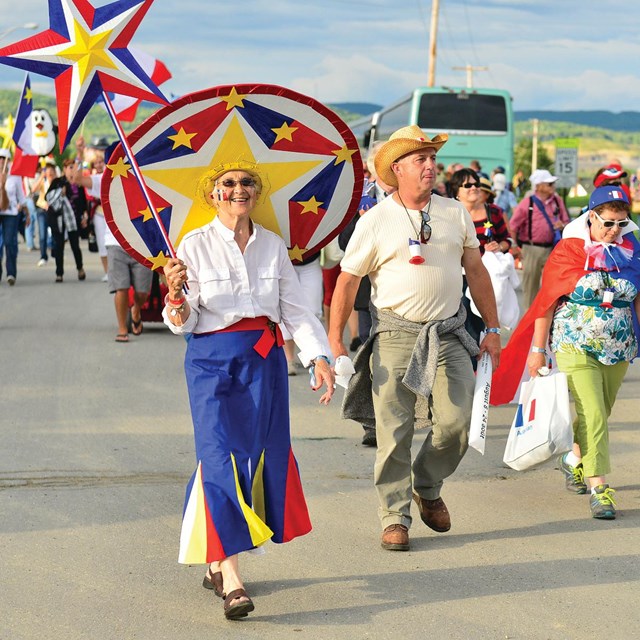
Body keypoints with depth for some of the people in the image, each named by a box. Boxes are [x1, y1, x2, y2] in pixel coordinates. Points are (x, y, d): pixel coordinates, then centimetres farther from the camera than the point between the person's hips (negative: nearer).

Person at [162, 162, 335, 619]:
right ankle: (232, 582, -15)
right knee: (221, 458, -12)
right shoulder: (195, 246, -2)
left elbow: (296, 309, 7)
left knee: (261, 456, 6)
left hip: (266, 360, 4)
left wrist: (319, 356, -6)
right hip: (213, 361, -4)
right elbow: (184, 322, -4)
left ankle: (217, 561, 26)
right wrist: (177, 297, -26)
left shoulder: (273, 246, 8)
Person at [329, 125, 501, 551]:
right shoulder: (375, 221, -1)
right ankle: (395, 517, 7)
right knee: (394, 431, -3)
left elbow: (476, 270, 15)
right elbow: (348, 281, 1)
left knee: (456, 423, -5)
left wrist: (493, 328, 13)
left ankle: (428, 489, 22)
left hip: (448, 335, 3)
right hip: (395, 335, -3)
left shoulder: (455, 213, 9)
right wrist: (335, 340, -3)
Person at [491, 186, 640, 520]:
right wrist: (538, 348, -4)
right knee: (592, 415, -13)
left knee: (599, 414, 13)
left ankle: (574, 460, 39)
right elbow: (547, 299, -4)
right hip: (576, 346, -4)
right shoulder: (569, 250, -7)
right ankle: (598, 487, -11)